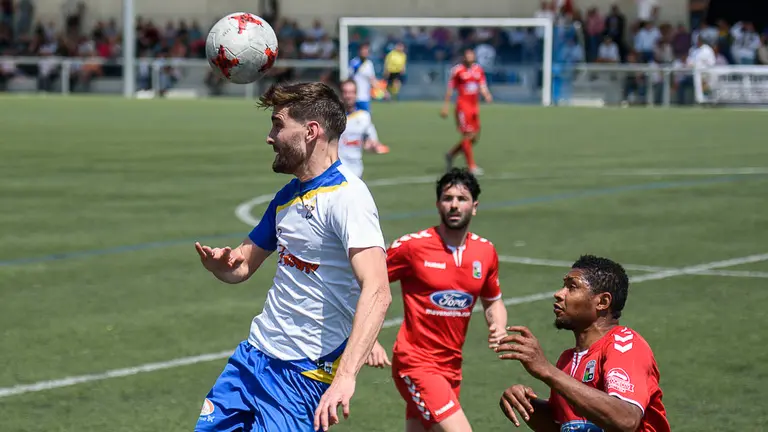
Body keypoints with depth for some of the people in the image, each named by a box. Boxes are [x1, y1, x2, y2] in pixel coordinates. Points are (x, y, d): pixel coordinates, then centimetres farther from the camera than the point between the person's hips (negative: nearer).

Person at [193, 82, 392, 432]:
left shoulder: (346, 196, -18)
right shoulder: (288, 196, 11)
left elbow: (377, 292, -30)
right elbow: (243, 266, 21)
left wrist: (345, 376, -40)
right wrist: (219, 261, -4)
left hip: (304, 374, -8)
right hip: (253, 355, 8)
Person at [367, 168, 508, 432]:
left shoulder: (486, 252, 5)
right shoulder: (411, 246, -11)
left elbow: (493, 301, 21)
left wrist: (498, 328, -1)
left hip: (451, 367, 6)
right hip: (416, 363, -6)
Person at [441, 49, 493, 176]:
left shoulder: (478, 70, 10)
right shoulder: (457, 70, -5)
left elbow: (482, 87, 7)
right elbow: (450, 89, 0)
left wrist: (487, 95, -15)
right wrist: (445, 107, 2)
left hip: (475, 105, 6)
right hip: (463, 104, -6)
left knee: (474, 138, 8)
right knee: (468, 135, -9)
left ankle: (451, 154, 26)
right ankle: (471, 165, -4)